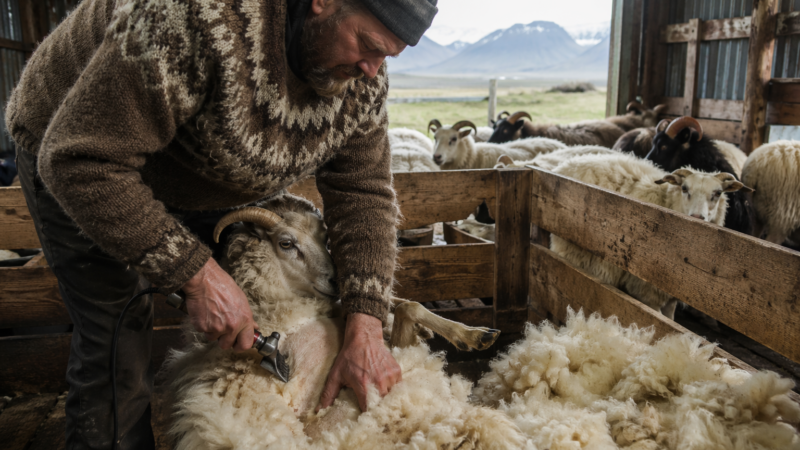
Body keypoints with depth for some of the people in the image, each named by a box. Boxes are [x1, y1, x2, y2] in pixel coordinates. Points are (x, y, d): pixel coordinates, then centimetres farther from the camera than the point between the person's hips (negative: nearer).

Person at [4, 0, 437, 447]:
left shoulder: (363, 78, -18)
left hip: (202, 175, 6)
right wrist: (199, 276, -40)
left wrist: (365, 330, -27)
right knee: (118, 344, -8)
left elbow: (364, 193, -16)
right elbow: (81, 162, -39)